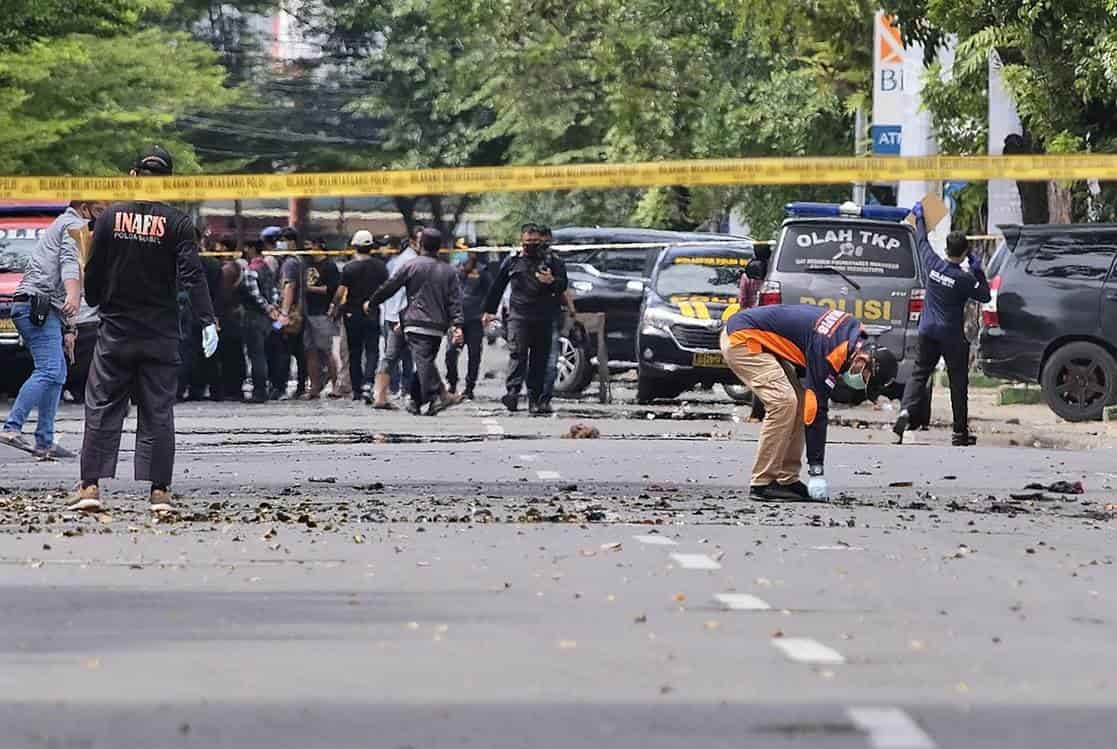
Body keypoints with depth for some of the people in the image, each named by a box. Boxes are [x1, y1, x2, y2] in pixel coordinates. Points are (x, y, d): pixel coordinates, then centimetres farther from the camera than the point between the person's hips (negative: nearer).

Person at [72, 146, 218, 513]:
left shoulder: (111, 217, -2)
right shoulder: (177, 223, -6)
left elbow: (93, 272, 4)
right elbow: (192, 276, -13)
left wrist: (94, 304, 23)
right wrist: (208, 320, -14)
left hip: (115, 330, 1)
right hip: (160, 335, -1)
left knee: (102, 409, 5)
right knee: (158, 412, 4)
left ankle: (91, 486, -1)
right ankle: (159, 490, 1)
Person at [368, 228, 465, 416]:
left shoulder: (411, 266, 0)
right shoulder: (449, 271, 11)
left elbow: (389, 287, 5)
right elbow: (455, 300, 4)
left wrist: (371, 303, 20)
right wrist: (458, 326, -1)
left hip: (416, 324, -5)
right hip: (438, 327, 5)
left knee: (423, 361, -15)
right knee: (425, 362, 16)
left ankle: (437, 396, -32)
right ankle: (416, 400, 21)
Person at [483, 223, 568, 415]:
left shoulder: (551, 261, 10)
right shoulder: (512, 262, 14)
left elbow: (563, 284, 2)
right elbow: (497, 287, 23)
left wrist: (552, 281, -20)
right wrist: (489, 310, 26)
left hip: (543, 319, 1)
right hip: (518, 316, -1)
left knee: (540, 359, 2)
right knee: (517, 353, -17)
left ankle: (536, 398, 6)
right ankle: (512, 392, -28)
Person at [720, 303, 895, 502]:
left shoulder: (853, 330, 0)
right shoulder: (829, 354, -25)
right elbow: (816, 411, -22)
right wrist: (816, 470, -17)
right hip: (741, 338, -10)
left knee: (799, 402, 4)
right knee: (783, 402, -19)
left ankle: (787, 480, 7)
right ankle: (762, 484, -15)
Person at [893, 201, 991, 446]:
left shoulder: (933, 265, -5)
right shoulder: (964, 279, -16)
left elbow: (922, 242, 13)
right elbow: (985, 296, 0)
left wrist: (920, 217, 27)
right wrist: (978, 270, 4)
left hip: (928, 331, 4)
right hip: (952, 336, -4)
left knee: (919, 373, 9)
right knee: (958, 381, 5)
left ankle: (905, 410, -17)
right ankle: (961, 431, 9)